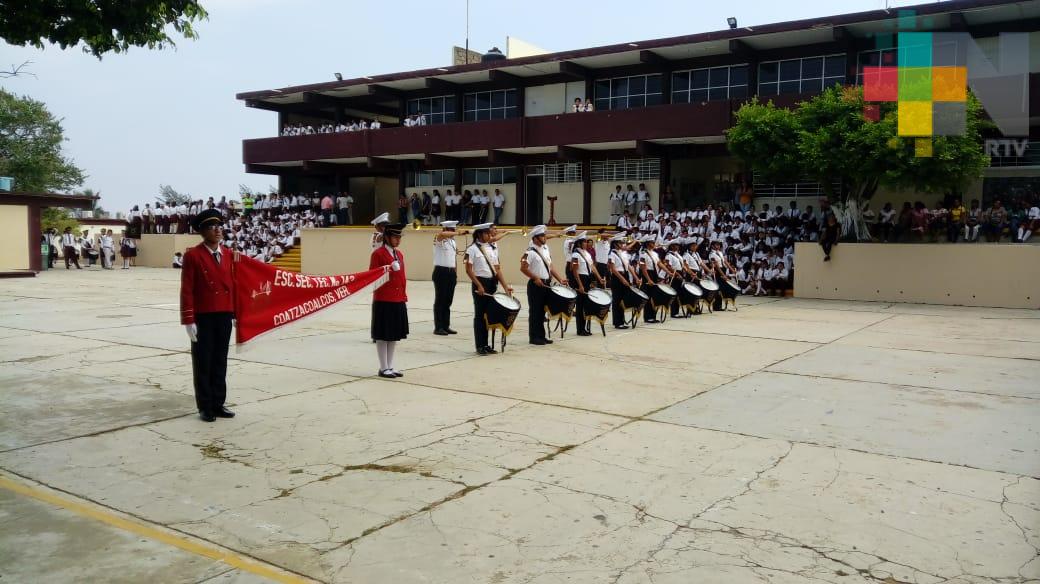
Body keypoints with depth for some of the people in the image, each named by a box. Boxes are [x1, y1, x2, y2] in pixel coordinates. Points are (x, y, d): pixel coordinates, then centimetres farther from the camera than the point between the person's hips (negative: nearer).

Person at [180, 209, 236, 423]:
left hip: (224, 316, 5)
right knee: (203, 363, 4)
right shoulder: (193, 255, -7)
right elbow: (187, 290, -9)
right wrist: (188, 320, -13)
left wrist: (236, 313, 9)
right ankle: (205, 407, 13)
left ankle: (218, 403, 20)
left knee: (220, 362, 11)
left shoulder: (228, 256, 9)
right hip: (202, 318, -5)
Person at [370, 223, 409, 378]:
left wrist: (405, 298, 14)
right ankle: (383, 368, 9)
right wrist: (389, 270, -20)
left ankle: (390, 366, 20)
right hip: (383, 301, -7)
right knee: (383, 336, 1)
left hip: (399, 301, 7)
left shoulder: (399, 254, 13)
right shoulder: (378, 253, -8)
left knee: (395, 335, 11)